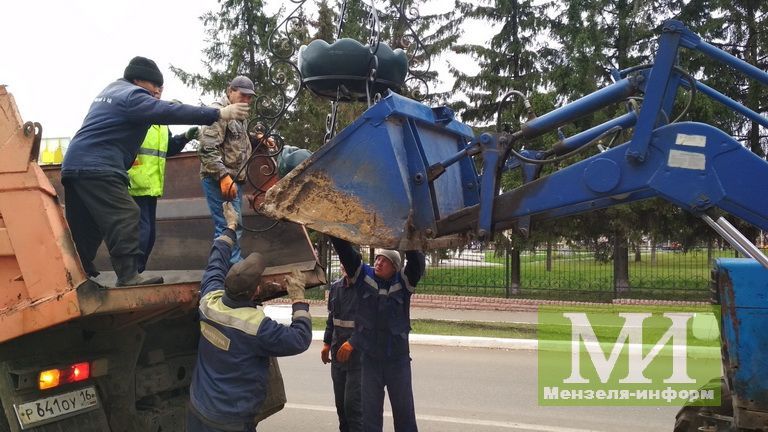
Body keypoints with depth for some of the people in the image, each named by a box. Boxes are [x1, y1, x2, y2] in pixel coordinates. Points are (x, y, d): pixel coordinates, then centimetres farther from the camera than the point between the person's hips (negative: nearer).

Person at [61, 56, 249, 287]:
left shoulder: (111, 91, 25)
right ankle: (128, 277, -21)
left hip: (75, 164, 10)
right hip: (98, 167, -10)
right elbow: (169, 112, -19)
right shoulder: (131, 95, -7)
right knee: (124, 218, -15)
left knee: (83, 229, 13)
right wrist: (219, 113, -23)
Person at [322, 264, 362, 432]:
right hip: (338, 351, 7)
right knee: (340, 399, 14)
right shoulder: (335, 287, 6)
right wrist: (327, 343, 17)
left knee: (352, 401, -8)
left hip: (358, 352, -6)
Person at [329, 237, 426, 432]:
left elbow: (417, 264, -24)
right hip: (369, 358, 1)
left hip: (398, 359, -1)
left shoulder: (403, 282, -6)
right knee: (370, 411, 11)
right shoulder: (364, 276, -3)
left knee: (404, 409, 13)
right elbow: (344, 250, -11)